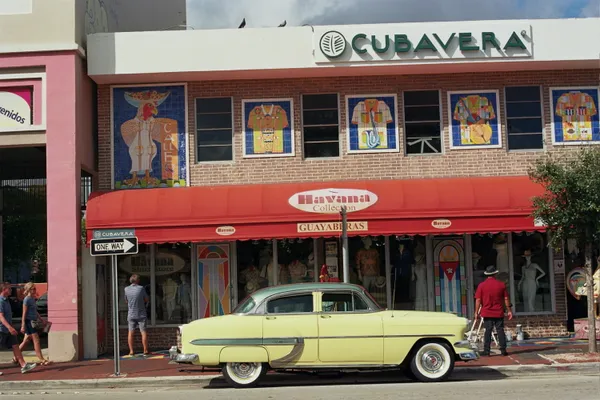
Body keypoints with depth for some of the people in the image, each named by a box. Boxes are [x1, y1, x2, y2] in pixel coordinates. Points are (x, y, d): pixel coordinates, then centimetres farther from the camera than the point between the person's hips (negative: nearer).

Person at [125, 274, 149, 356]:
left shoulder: (126, 289, -2)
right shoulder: (141, 288, -8)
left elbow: (126, 300, 11)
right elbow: (147, 300, 1)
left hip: (131, 314, 2)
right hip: (141, 314, -2)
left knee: (131, 332, 6)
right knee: (143, 332, 2)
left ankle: (131, 351, 3)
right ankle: (145, 350, 1)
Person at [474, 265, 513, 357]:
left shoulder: (481, 285, -3)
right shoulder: (501, 284, 0)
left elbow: (478, 300, -4)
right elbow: (506, 299, 2)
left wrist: (476, 312, 2)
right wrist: (509, 311, 9)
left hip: (487, 313, -1)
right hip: (499, 313, 1)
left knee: (488, 331, 2)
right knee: (500, 331, 5)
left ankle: (486, 350, 1)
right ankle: (503, 350, 5)